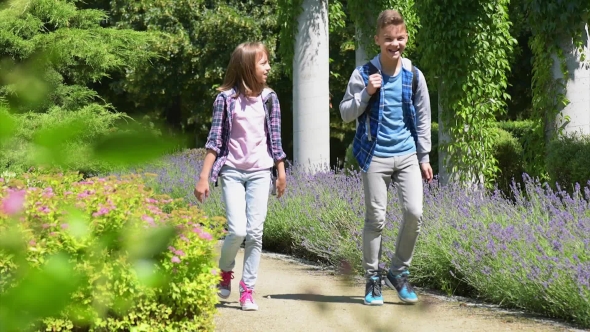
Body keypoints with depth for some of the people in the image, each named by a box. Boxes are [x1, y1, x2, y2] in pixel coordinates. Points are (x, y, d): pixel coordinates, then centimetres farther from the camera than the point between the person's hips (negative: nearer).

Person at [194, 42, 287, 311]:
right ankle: (225, 273, 19)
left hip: (260, 172, 2)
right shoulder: (226, 99, -4)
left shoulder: (269, 98, 4)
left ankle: (247, 291, 7)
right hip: (232, 171, -2)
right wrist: (204, 177, -6)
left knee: (255, 232, -3)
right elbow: (215, 140, -3)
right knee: (237, 230, -11)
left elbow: (275, 138, 10)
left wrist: (281, 173, 9)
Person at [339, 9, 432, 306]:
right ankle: (373, 280, 13)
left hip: (407, 154, 2)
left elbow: (423, 117, 10)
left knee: (414, 213, -8)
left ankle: (399, 272, 11)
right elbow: (346, 114, 1)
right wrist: (366, 93, -16)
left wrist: (424, 157, 8)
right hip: (375, 155, -2)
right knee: (375, 218, 0)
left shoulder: (414, 75, 3)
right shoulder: (363, 74, -3)